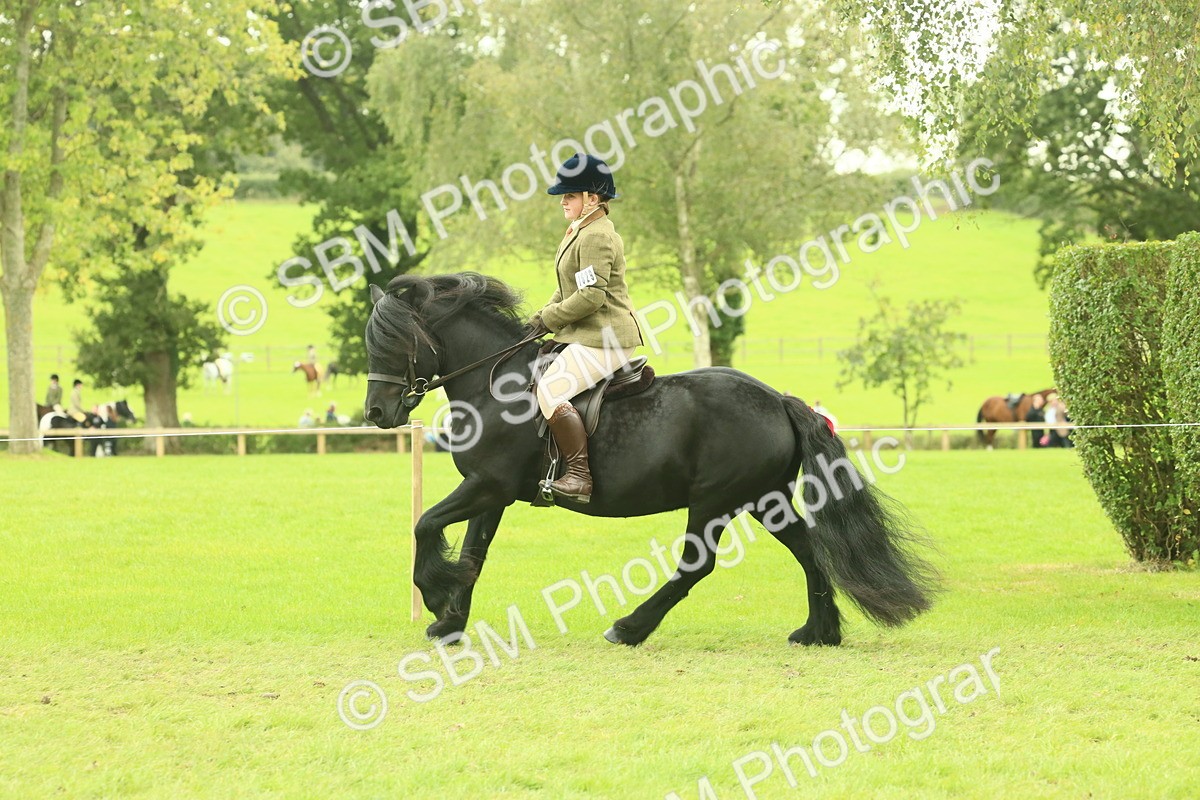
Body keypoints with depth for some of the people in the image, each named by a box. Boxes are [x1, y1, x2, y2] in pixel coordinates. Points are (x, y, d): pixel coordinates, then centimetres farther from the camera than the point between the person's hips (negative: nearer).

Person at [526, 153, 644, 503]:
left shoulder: (597, 237, -16)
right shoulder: (580, 232, 18)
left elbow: (591, 296, -23)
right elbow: (568, 290, 23)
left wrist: (549, 319, -13)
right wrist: (543, 317, 8)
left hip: (604, 340, -12)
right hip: (585, 336, 12)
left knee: (552, 390, -25)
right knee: (534, 375, 19)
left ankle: (580, 475, -25)